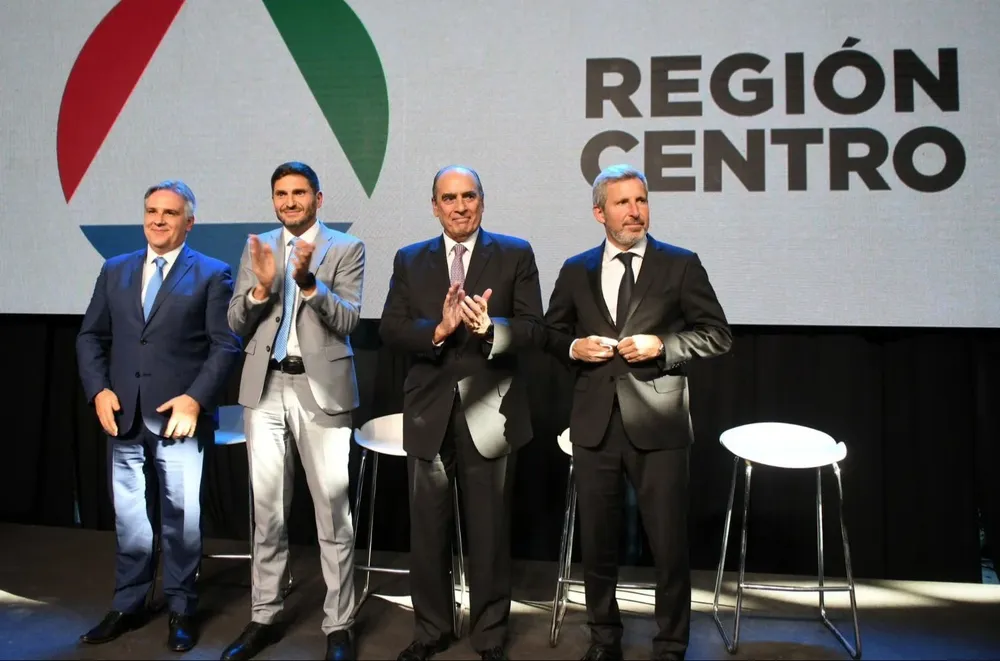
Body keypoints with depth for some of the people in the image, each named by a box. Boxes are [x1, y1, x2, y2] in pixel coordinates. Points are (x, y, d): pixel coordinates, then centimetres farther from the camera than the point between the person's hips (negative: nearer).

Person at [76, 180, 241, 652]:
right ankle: (128, 605, 29)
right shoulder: (115, 270, 13)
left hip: (179, 414, -4)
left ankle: (181, 610, 20)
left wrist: (195, 399, -16)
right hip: (123, 416, 4)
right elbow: (91, 337, 13)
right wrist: (98, 390, -2)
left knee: (182, 517, 3)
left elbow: (226, 345, -6)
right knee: (128, 516, 13)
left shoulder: (212, 274, 0)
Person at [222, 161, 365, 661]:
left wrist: (308, 282, -22)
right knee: (267, 509, 12)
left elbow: (349, 321, -8)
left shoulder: (346, 248, 1)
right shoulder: (257, 248, 11)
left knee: (333, 511, 0)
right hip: (265, 388, 4)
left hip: (320, 389, -3)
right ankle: (264, 617, 26)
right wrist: (262, 286, -13)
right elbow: (236, 325, 6)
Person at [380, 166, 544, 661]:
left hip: (489, 410, -2)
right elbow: (390, 330, -2)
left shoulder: (515, 254, 1)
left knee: (489, 532, 10)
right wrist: (438, 330, -20)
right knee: (427, 531, 13)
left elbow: (534, 330, -7)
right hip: (429, 410, 2)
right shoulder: (409, 260, 8)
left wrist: (488, 327, -26)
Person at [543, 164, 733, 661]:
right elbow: (551, 332, 16)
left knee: (669, 543, 5)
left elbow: (717, 334, 0)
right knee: (596, 540, 14)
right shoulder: (576, 270, 9)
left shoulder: (681, 265, 1)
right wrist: (574, 347, -5)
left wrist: (662, 345, -14)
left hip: (656, 422, -2)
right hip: (595, 421, 3)